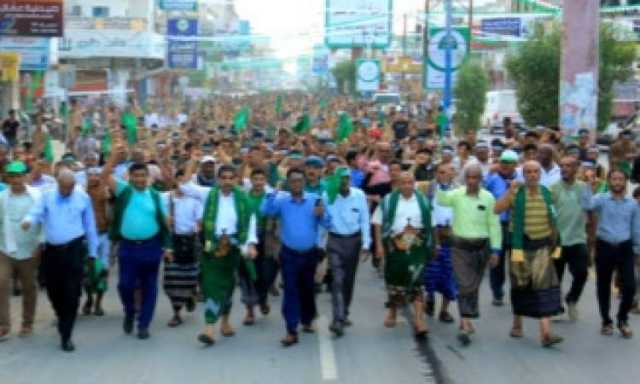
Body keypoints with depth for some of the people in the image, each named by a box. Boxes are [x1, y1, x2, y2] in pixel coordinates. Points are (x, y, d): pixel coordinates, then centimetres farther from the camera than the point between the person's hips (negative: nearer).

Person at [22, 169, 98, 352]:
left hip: (74, 250, -2)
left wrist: (93, 252, 10)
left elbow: (90, 226, 7)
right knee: (53, 291, 12)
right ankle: (62, 319, 42)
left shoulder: (83, 198, 1)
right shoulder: (46, 196, 2)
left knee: (72, 294, -6)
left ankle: (66, 335, 1)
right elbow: (35, 213, -13)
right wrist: (28, 221, -38)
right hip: (51, 250, 2)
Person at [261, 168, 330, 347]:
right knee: (290, 291, -6)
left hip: (310, 253, 1)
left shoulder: (315, 200, -2)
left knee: (307, 289, 17)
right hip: (289, 254, -1)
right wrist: (273, 192, -26)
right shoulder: (282, 200, -2)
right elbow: (266, 211, -19)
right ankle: (291, 331, -6)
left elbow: (327, 224, -7)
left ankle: (307, 320, 37)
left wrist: (321, 214, -27)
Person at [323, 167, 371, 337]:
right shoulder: (327, 195, -13)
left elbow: (365, 221, -3)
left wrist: (366, 245, -5)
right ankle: (338, 319, -16)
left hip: (354, 241, 2)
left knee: (349, 279, 13)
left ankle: (344, 314, 30)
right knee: (338, 280, -12)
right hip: (335, 241, -2)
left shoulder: (359, 195, -9)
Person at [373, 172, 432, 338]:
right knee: (394, 281, 14)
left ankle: (419, 321, -15)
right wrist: (379, 245, -6)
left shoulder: (423, 201, 3)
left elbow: (429, 225, 10)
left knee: (416, 283, -11)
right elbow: (378, 223, 1)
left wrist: (430, 246, 8)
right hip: (394, 247, 1)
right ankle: (392, 312, 35)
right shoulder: (389, 200, 0)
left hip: (416, 249, -1)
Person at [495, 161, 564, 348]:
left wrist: (554, 243, 13)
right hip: (521, 246, -1)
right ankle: (517, 324, 31)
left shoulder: (546, 192, 5)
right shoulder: (516, 193, -4)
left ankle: (545, 333, -16)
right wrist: (510, 190, -24)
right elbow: (497, 209, -18)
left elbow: (551, 219, 14)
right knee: (521, 286, 10)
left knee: (545, 285, -10)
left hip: (542, 245, 1)